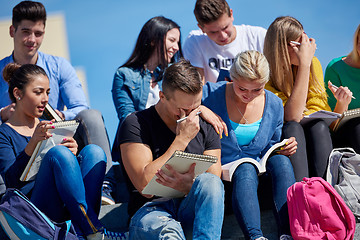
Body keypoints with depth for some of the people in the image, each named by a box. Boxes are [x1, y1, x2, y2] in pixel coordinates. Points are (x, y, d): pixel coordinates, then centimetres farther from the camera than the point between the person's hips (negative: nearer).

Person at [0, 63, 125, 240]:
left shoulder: (48, 126, 25)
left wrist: (72, 153, -4)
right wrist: (33, 143, -21)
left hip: (69, 205, 6)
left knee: (94, 151, -17)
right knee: (57, 153, -29)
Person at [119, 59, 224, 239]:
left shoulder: (205, 127, 13)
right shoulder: (136, 124, -2)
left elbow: (213, 186, 5)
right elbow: (145, 185, -12)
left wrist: (188, 186, -21)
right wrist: (181, 139, -12)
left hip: (191, 208, 4)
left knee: (209, 182, -31)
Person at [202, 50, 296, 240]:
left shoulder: (274, 104, 6)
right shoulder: (210, 95, -7)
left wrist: (284, 149, -8)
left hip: (260, 174, 4)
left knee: (280, 160, -28)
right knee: (246, 169, -36)